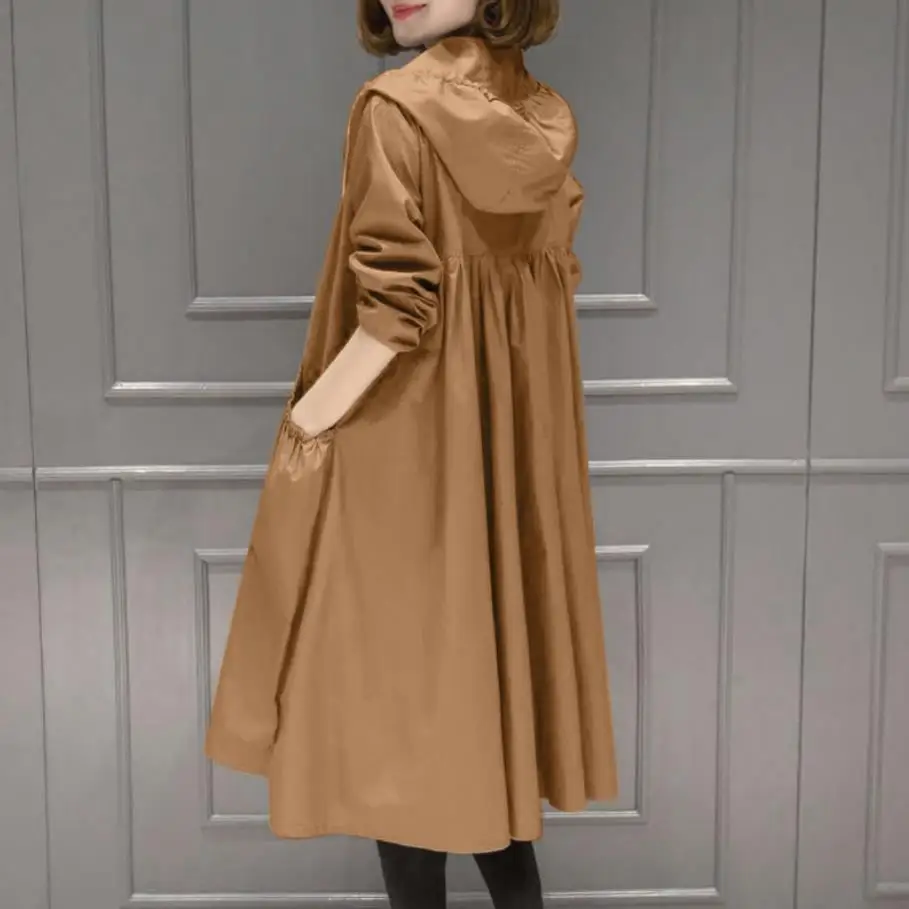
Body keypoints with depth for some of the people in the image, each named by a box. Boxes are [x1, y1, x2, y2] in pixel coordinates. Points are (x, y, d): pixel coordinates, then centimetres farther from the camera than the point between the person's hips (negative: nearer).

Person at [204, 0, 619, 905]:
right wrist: (507, 410, 17)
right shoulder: (549, 117, 4)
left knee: (400, 657, 6)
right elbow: (555, 282, 8)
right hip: (515, 430, 7)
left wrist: (305, 424, -11)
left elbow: (396, 306, -20)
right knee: (494, 640, 18)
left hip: (403, 433, -7)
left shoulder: (395, 107, -16)